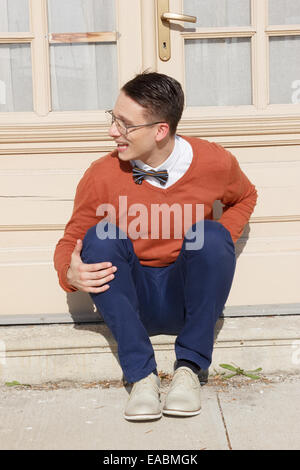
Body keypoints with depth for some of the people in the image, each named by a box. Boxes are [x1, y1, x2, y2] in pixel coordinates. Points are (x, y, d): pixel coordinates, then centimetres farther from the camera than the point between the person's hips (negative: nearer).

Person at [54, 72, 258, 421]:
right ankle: (141, 376, -23)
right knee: (101, 237, -25)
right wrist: (70, 273, -24)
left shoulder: (215, 162, -11)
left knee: (211, 236, -27)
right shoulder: (102, 176, -13)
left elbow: (245, 197, 13)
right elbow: (71, 240, 0)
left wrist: (222, 242, -6)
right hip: (132, 302, 1)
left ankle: (188, 369, -17)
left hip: (190, 300, 0)